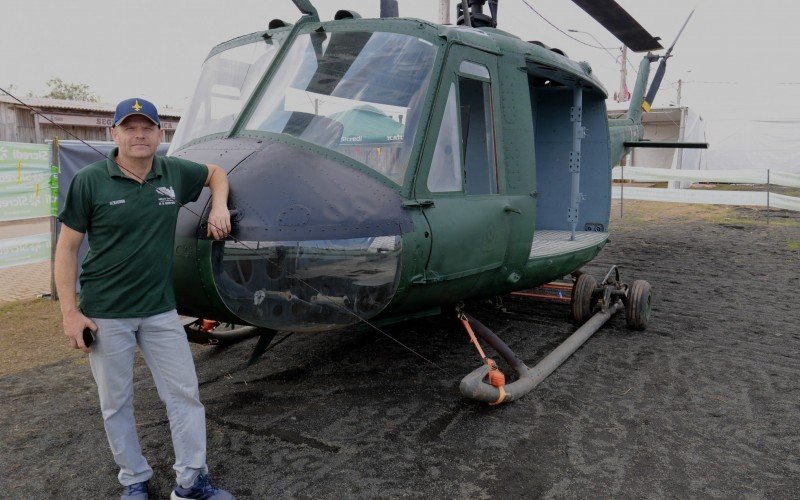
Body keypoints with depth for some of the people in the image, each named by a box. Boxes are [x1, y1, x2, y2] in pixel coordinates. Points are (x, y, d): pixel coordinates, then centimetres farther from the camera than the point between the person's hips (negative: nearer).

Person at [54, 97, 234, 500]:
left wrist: (219, 207, 2)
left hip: (160, 310, 3)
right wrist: (70, 312, -10)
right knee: (116, 403, 10)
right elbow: (67, 247, -6)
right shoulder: (89, 181, -9)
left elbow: (216, 173, 21)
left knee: (184, 393, 5)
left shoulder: (174, 173, 0)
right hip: (105, 315, -3)